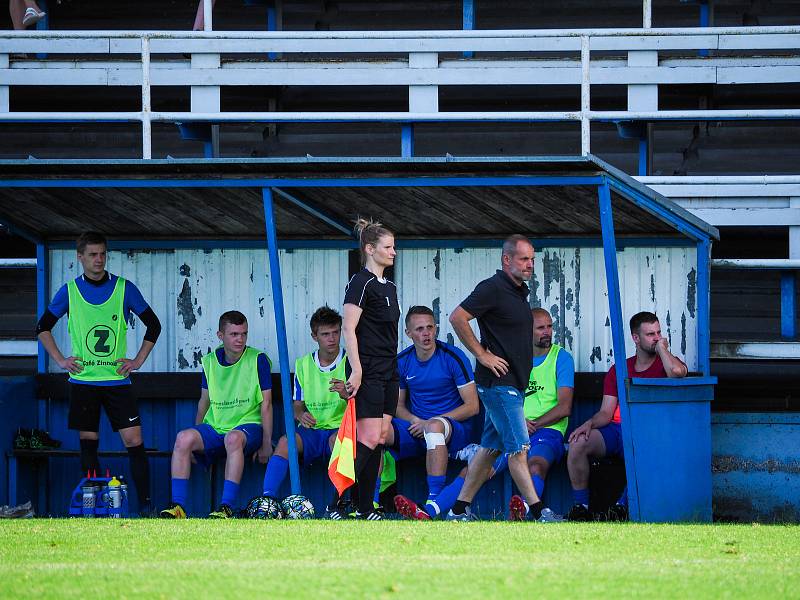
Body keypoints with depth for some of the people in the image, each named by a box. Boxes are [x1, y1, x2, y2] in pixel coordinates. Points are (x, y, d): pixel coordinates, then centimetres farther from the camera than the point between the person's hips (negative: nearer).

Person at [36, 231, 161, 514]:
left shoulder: (124, 288, 1)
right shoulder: (69, 291, 4)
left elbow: (153, 325, 11)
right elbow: (43, 327, 15)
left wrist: (138, 360, 4)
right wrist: (60, 360, 5)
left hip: (117, 381, -1)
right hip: (83, 381, 1)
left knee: (134, 442, -9)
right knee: (88, 445, 1)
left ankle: (145, 505, -5)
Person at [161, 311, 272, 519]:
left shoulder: (258, 359, -4)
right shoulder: (210, 361, 8)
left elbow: (265, 405, -4)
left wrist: (266, 445, -8)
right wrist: (195, 442, 16)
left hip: (248, 425, -4)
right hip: (214, 427, 4)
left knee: (234, 438, -39)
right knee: (184, 437, -25)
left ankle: (227, 508, -40)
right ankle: (178, 507, -26)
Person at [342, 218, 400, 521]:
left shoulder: (389, 287, 18)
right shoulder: (361, 282, -10)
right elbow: (349, 329, -16)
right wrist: (356, 371, -22)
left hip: (389, 371, 9)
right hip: (368, 372, -9)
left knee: (381, 439, 5)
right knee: (369, 439, -15)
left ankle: (365, 509, 7)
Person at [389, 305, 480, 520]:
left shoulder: (453, 357, -7)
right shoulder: (402, 361, 8)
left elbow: (472, 406, -8)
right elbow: (398, 404, 17)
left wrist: (430, 423, -13)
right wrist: (416, 421, -7)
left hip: (457, 429, -5)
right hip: (417, 428, 5)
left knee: (435, 426, -40)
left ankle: (434, 505, -48)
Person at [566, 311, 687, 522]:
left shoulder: (666, 364, 8)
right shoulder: (619, 370, 18)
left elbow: (677, 372, -21)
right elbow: (606, 412, 12)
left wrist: (662, 348, -2)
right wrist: (590, 423, -11)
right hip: (616, 430, 4)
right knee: (578, 443, -22)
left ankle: (622, 506, -25)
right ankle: (580, 506, -15)